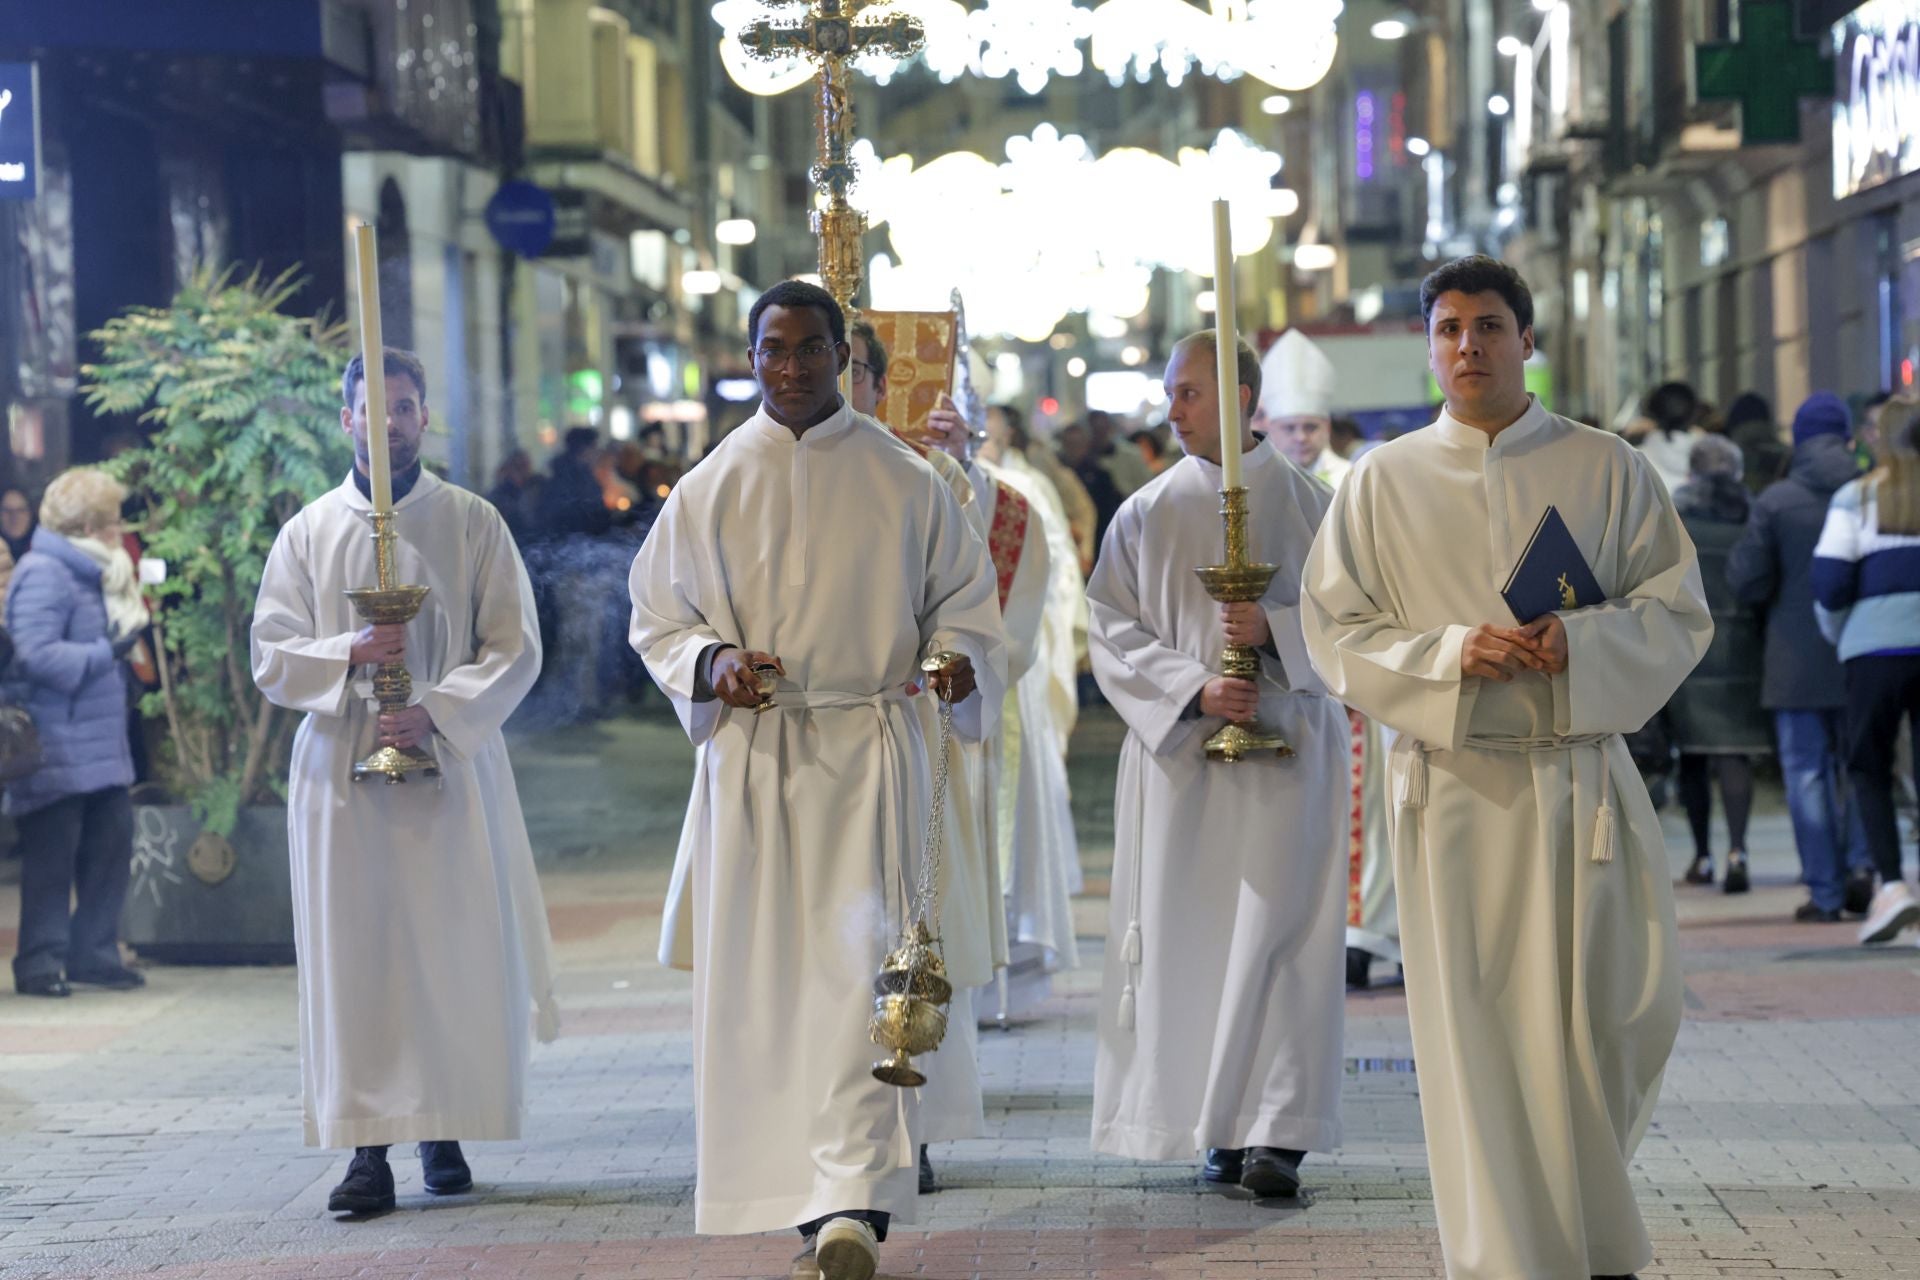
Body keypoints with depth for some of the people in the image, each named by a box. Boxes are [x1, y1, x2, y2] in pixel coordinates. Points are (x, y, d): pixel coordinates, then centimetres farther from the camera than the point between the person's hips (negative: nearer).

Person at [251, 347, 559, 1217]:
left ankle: (443, 1131, 13)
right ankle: (368, 1146, -3)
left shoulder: (473, 524, 4)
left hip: (450, 766, -1)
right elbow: (271, 659, 5)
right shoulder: (309, 534, 9)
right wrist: (350, 654, -14)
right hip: (341, 773, 1)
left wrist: (436, 712, -14)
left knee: (452, 954, 0)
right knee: (354, 956, -3)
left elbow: (514, 648, -1)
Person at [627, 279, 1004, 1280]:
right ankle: (822, 1196, 15)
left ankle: (853, 1200, -19)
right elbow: (655, 616, 11)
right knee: (757, 972, 2)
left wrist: (958, 657, -11)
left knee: (856, 964, -13)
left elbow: (962, 597, 11)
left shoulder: (904, 482, 4)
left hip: (866, 755, -2)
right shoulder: (708, 490, 7)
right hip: (749, 756, 2)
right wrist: (710, 662, -10)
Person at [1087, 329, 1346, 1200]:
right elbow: (1113, 636, 3)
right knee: (1192, 939, 0)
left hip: (1285, 746, -2)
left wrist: (1275, 627, -14)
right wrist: (1193, 688, -12)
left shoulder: (1309, 506, 4)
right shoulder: (1147, 516, 8)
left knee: (1277, 934, -10)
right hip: (1180, 753, 2)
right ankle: (1222, 1128, 8)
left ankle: (1278, 1134, -13)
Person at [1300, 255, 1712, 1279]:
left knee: (1621, 1018, 2)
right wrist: (1449, 653, -15)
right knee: (1477, 1032, -3)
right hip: (1453, 783, 0)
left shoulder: (1607, 469, 5)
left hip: (1582, 781, 1)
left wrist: (1581, 642, -16)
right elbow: (1335, 631, 2)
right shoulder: (1383, 482, 6)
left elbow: (1680, 611, 4)